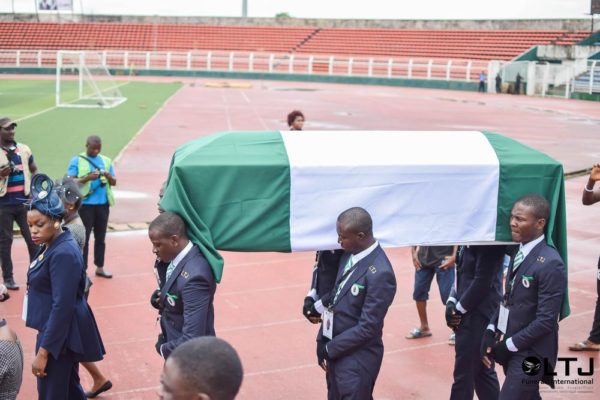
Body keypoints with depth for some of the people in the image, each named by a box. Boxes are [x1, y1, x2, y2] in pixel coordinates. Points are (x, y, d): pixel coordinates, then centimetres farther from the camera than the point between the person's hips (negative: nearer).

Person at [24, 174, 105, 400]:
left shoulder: (64, 254, -23)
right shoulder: (51, 246, 6)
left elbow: (62, 307, -25)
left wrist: (43, 351, -23)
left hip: (60, 333, -9)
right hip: (55, 328, 9)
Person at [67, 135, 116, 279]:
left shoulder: (106, 161, 11)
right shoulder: (77, 161, -1)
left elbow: (114, 182, 12)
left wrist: (108, 176, -11)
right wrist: (87, 178, -22)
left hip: (103, 204, 4)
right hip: (85, 204, -4)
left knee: (100, 237, 11)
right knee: (84, 237, -1)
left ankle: (100, 267, 21)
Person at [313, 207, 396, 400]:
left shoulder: (380, 273, -25)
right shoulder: (350, 255, 0)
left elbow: (367, 328, -21)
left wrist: (330, 348, -13)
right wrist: (323, 341, 5)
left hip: (357, 358, -8)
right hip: (336, 350, 8)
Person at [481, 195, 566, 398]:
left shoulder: (550, 265, -20)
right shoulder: (518, 252, 5)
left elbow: (546, 321, -21)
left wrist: (509, 345, -15)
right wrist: (491, 331, 0)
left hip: (529, 354, -8)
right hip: (511, 346, 8)